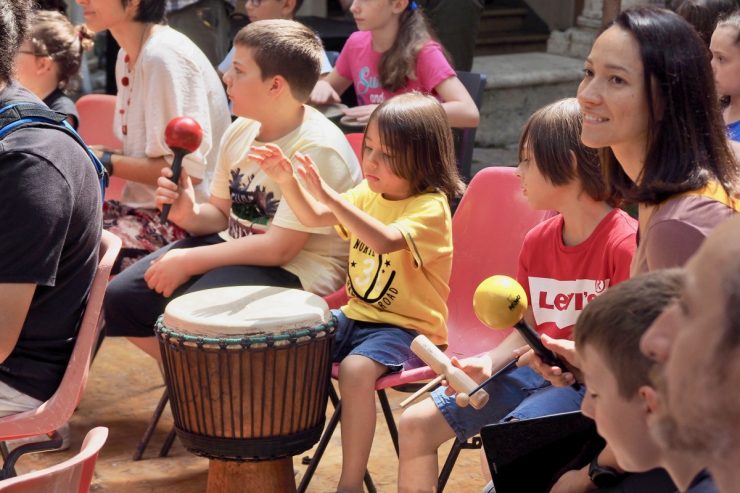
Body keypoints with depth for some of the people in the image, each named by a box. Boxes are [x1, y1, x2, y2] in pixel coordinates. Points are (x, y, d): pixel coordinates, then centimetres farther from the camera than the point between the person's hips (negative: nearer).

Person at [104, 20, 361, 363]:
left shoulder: (317, 148, -22)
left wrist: (190, 261, -21)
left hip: (296, 270, -8)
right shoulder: (241, 131, 3)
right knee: (121, 297, 0)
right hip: (236, 249, 8)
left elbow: (279, 247, -24)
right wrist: (190, 214, -12)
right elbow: (221, 215, 12)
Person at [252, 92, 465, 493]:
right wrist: (286, 180, -10)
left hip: (406, 328, -8)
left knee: (356, 369, -33)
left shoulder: (431, 207, -19)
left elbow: (384, 240, -37)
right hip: (357, 315, 8)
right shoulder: (369, 194, 5)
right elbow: (314, 217, 8)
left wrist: (330, 197, -43)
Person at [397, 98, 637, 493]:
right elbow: (529, 329, 13)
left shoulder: (624, 242, -16)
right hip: (536, 370, 8)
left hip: (592, 381, -8)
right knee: (415, 423, 3)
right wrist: (488, 363, -5)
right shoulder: (537, 242, 8)